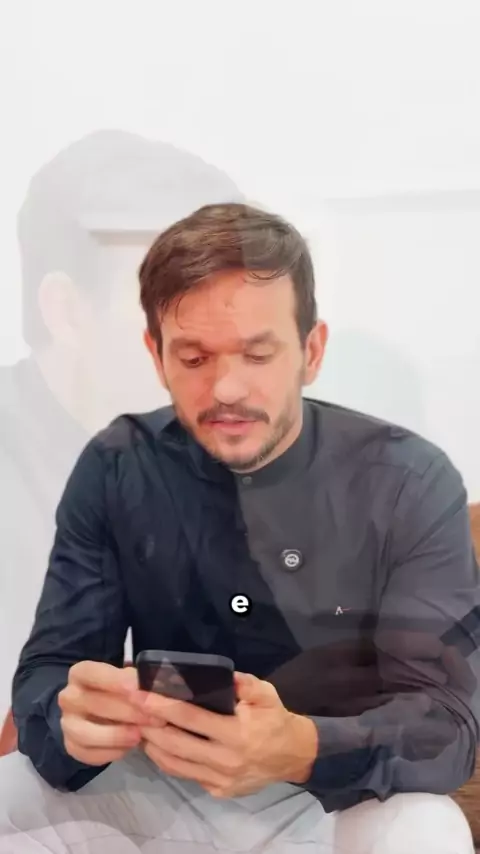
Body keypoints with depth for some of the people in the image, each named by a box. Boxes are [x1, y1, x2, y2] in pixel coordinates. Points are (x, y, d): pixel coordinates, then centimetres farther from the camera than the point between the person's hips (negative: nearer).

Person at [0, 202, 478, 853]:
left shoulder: (411, 484, -14)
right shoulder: (115, 469, -6)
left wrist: (301, 750, -39)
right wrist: (74, 723, -33)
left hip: (350, 794, -2)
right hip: (157, 787, 3)